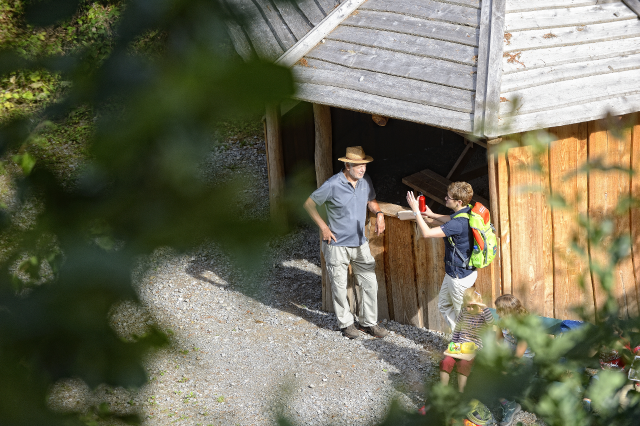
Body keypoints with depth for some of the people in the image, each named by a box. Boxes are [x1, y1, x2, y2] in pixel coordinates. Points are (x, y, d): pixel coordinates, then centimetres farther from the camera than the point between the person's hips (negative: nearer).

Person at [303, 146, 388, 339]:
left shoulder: (365, 181, -2)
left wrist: (379, 213, -3)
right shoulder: (333, 185, -19)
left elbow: (371, 200, 18)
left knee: (370, 283, 6)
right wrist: (323, 227, -11)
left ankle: (369, 322, 21)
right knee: (339, 287, 6)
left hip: (360, 243, 5)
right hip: (337, 245, -5)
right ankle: (346, 323, 24)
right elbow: (309, 204, -9)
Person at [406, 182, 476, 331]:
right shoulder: (467, 212, -3)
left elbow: (426, 233, -32)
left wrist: (416, 211, -25)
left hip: (460, 277, -10)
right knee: (444, 305, 24)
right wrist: (431, 215, 12)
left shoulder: (459, 224, -33)